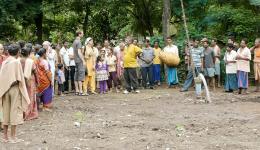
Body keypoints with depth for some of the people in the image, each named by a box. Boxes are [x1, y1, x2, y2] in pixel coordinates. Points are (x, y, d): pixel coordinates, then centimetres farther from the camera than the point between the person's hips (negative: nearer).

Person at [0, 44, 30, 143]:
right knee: (15, 112, 1)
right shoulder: (16, 62, -9)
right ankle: (13, 137, 3)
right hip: (15, 89, -5)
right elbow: (19, 78, -11)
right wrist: (23, 91, 0)